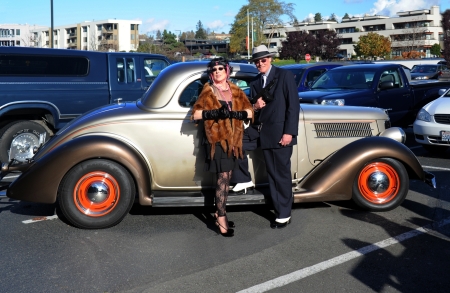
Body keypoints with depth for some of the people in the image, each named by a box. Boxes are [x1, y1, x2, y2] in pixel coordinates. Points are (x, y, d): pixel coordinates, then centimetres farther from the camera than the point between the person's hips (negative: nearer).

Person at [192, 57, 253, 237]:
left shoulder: (235, 91, 12)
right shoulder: (208, 91, 2)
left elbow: (249, 112, 3)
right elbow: (196, 114, -8)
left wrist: (232, 113, -13)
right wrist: (215, 112, -21)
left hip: (233, 140, 5)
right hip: (216, 139, -5)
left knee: (227, 177, 10)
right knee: (223, 178, -10)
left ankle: (219, 213, 23)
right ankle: (221, 220, -6)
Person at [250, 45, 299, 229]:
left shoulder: (284, 75, -2)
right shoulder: (255, 83, 16)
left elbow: (293, 105, -8)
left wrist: (289, 132, -15)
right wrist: (255, 107, -5)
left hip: (281, 133, -6)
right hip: (265, 135, 6)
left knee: (282, 175, -1)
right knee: (272, 176, 7)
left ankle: (284, 215, 7)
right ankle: (279, 212, 14)